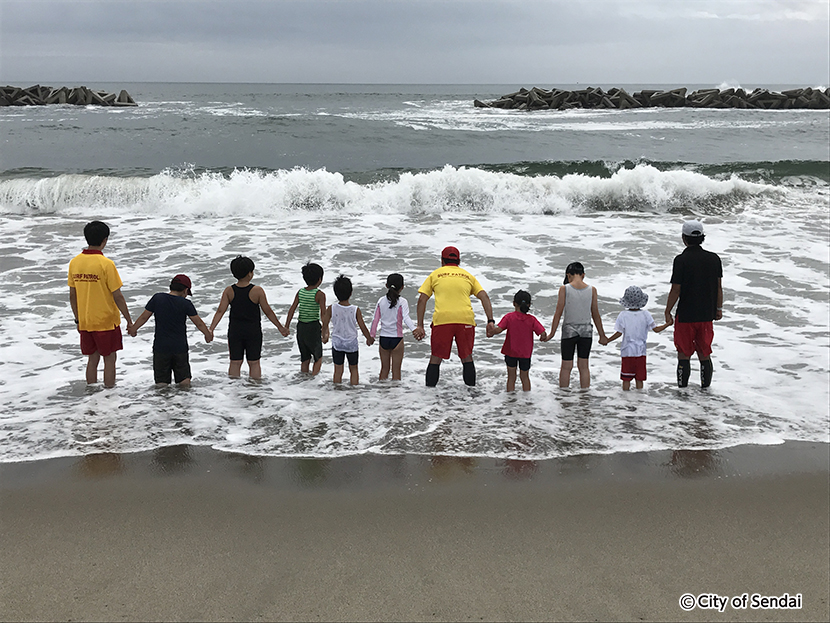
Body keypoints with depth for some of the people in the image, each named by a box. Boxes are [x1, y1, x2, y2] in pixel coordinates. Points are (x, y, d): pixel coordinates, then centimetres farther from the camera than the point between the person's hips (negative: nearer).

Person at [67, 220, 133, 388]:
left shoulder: (74, 262, -1)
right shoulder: (106, 264, -18)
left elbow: (72, 295, 6)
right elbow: (117, 297, -15)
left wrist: (78, 319, 17)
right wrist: (129, 321, -5)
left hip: (85, 322, 5)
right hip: (107, 321, -5)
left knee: (92, 359, 15)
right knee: (109, 359, 7)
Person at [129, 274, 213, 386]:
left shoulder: (157, 298, -5)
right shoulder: (186, 304, -8)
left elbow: (144, 317, 4)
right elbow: (199, 323, 0)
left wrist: (133, 329, 22)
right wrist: (208, 335, 18)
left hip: (161, 346, 0)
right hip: (180, 347, 0)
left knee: (161, 381, 6)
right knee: (184, 379, 14)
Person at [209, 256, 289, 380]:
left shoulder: (229, 291, -6)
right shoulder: (257, 291, -14)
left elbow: (220, 311, -10)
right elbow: (268, 312, -8)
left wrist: (210, 329, -8)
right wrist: (281, 327, 3)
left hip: (235, 331, 2)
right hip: (253, 331, -2)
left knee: (235, 362, 11)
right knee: (254, 363, 9)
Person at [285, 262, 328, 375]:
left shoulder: (300, 292, 3)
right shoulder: (320, 294, -11)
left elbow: (292, 309, 2)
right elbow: (323, 314, -16)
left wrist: (286, 327, 7)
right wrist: (325, 332, -13)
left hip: (300, 327, 5)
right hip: (313, 327, -5)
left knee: (305, 357, 17)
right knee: (318, 357, 12)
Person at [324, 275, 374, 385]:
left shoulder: (331, 309, -13)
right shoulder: (355, 310, -15)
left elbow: (325, 324, -2)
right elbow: (363, 327, -6)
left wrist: (325, 333, 20)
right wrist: (369, 338, 12)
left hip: (337, 343, 1)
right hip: (352, 343, -1)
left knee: (338, 370, 11)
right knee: (353, 369, 16)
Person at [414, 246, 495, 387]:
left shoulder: (435, 274, 17)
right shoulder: (468, 276, 22)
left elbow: (422, 300, 9)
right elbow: (484, 297, 10)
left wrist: (420, 326, 8)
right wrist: (490, 321, 4)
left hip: (441, 320, -1)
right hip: (466, 320, 2)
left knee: (436, 358, 6)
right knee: (467, 357, 15)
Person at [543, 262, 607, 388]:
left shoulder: (564, 289, -8)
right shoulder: (592, 290, -1)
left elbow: (558, 313, -7)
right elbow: (595, 315, 4)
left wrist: (552, 333, 0)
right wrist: (602, 335, 13)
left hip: (569, 330, -2)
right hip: (586, 331, 2)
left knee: (566, 367, 7)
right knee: (583, 367, 10)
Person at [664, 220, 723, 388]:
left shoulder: (681, 260, -15)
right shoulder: (714, 258, 0)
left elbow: (676, 290, -14)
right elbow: (719, 286, 6)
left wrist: (668, 311, -2)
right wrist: (719, 309, 17)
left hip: (686, 315, -4)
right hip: (707, 314, 4)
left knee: (684, 354, 6)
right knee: (704, 354, 14)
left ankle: (682, 387, 8)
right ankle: (705, 387, 18)